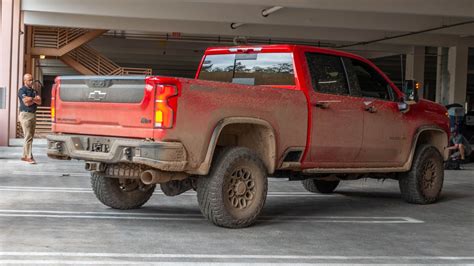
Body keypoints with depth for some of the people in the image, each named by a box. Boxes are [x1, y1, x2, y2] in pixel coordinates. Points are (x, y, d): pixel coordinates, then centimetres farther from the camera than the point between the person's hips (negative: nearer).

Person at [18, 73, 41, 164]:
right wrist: (35, 99, -4)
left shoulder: (34, 91, 16)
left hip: (33, 115, 8)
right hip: (25, 115, -8)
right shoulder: (22, 90, -5)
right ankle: (29, 157, -14)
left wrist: (31, 99, -11)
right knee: (28, 137, -12)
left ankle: (25, 156, 15)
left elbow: (39, 102, 3)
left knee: (30, 137, 9)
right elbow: (27, 103, -16)